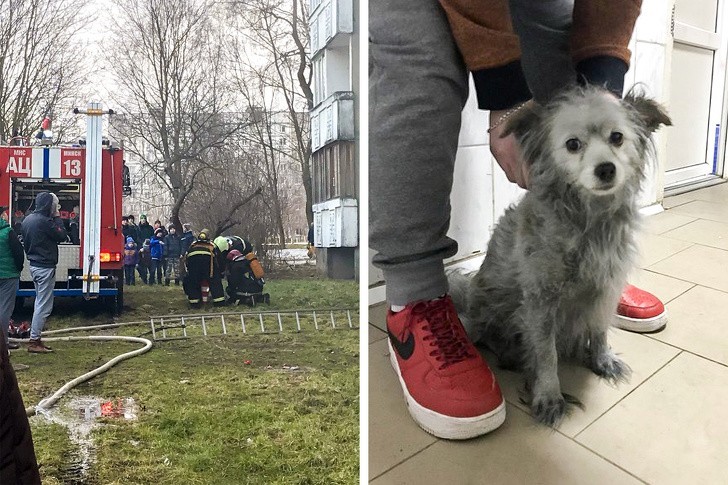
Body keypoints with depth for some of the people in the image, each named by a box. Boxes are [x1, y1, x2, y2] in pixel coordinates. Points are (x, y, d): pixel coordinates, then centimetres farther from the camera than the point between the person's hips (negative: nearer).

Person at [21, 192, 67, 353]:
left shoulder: (28, 220, 11)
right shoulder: (44, 221, -19)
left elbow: (25, 242, 17)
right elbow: (62, 236, -13)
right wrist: (57, 218, -5)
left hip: (34, 265, 10)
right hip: (45, 267, -10)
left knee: (40, 303, 17)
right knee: (44, 306, -3)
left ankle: (36, 338, 22)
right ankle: (34, 341, 0)